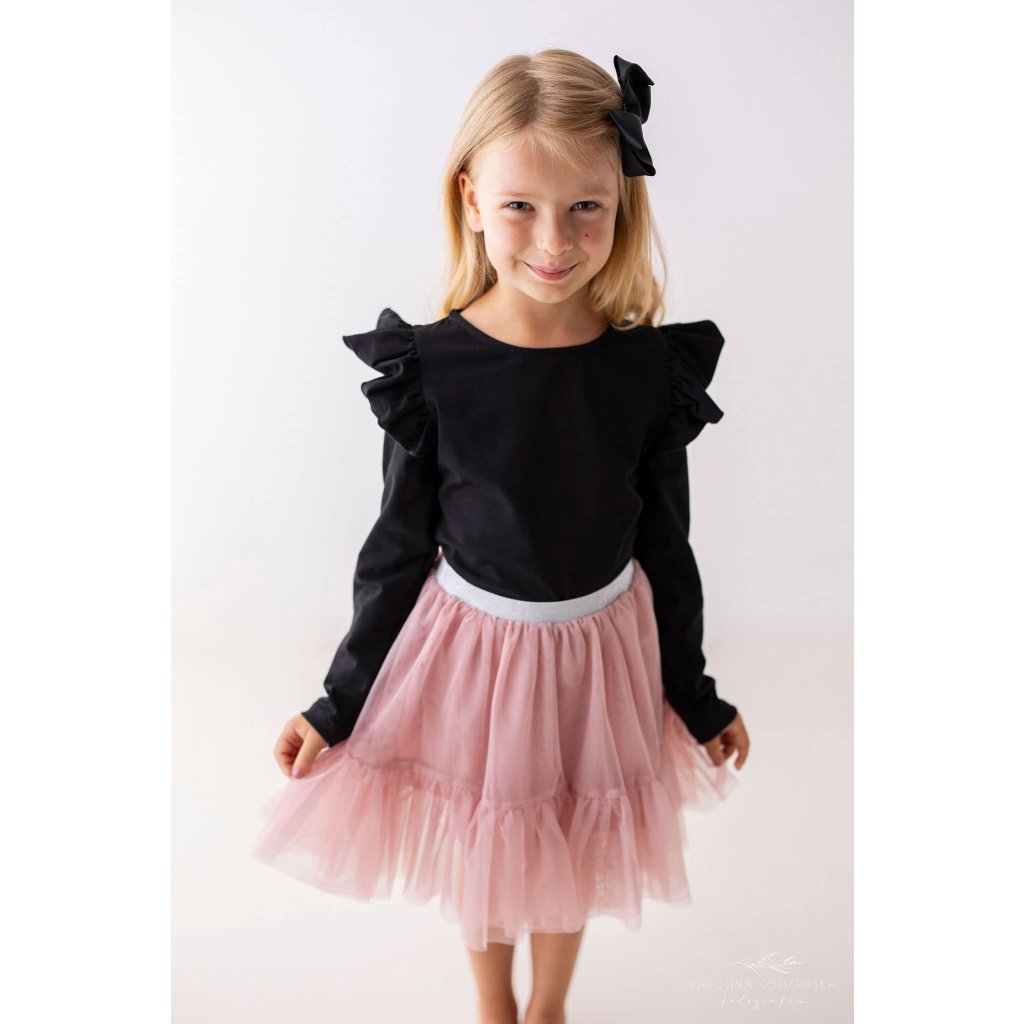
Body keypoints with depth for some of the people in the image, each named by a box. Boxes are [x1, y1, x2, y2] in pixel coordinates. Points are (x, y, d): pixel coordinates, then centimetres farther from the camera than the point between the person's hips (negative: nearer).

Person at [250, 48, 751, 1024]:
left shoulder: (653, 366, -13)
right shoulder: (432, 367, -17)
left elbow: (665, 545, -2)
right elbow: (399, 548, -7)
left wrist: (695, 695, 8)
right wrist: (337, 704, -2)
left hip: (601, 649, 2)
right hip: (471, 649, -1)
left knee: (573, 852, 23)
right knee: (479, 856, 21)